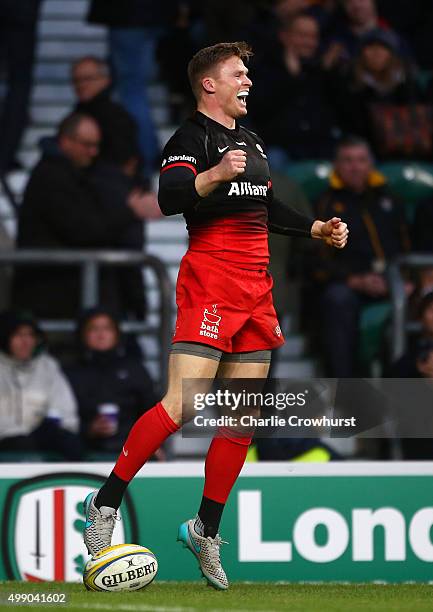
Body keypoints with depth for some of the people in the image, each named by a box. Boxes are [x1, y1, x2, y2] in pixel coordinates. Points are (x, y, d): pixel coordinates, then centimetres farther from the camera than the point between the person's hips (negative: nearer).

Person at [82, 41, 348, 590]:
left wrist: (318, 229, 27)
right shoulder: (192, 137, -6)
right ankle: (105, 504, -6)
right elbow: (168, 199, -22)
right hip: (209, 286, -8)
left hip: (256, 292, 8)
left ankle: (206, 530, 14)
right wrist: (216, 174, -35)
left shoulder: (253, 143, 21)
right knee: (182, 407, -17)